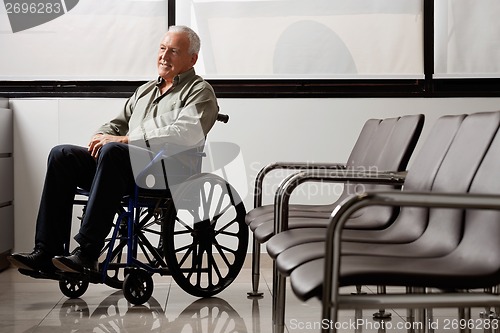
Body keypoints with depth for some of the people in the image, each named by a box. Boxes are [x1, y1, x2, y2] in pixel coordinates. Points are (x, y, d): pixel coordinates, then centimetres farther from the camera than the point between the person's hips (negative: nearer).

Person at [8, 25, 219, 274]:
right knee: (61, 155, -10)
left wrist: (124, 140, -15)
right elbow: (118, 124, 31)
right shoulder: (145, 90, 30)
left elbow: (186, 133, -14)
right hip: (124, 163, 8)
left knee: (113, 151, -36)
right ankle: (47, 252, -17)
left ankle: (87, 255, -37)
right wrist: (101, 137, 4)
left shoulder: (200, 91, 5)